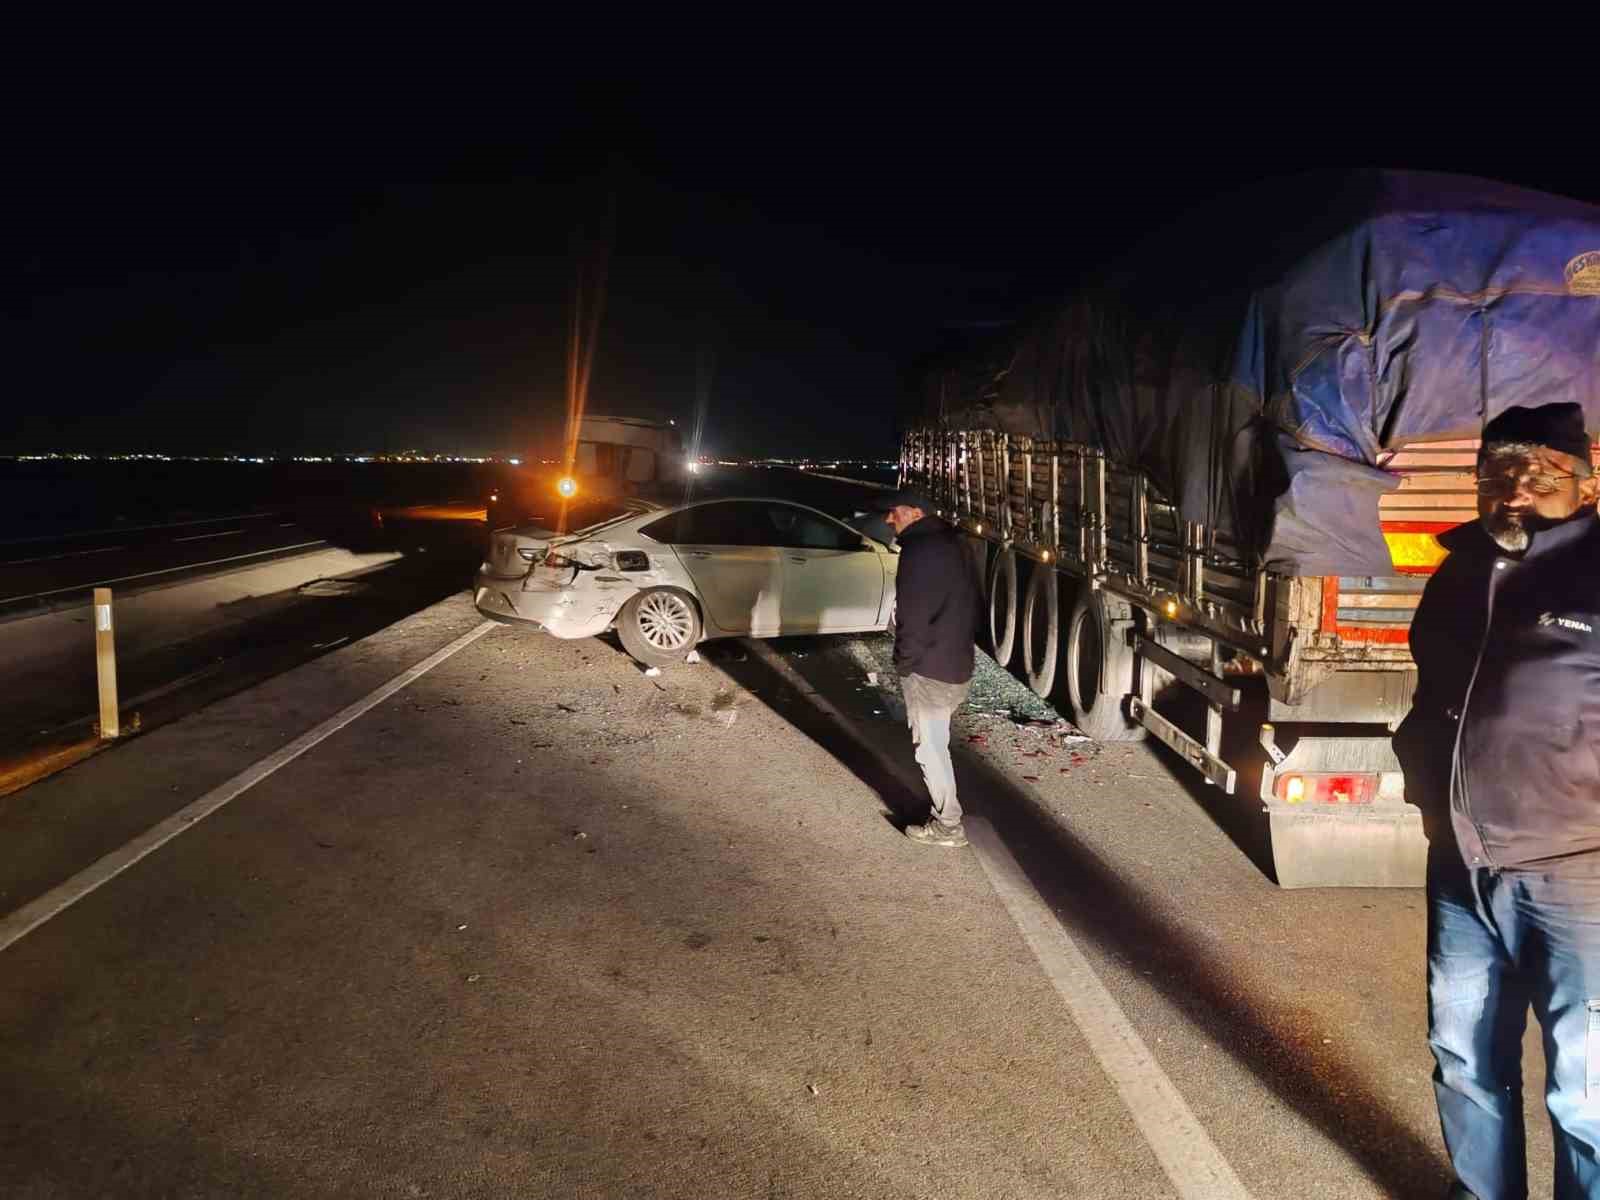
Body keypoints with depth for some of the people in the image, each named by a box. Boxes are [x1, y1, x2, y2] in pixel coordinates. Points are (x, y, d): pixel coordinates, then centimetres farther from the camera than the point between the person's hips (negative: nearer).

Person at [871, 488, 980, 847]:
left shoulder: (920, 551, -21)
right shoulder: (948, 541, 11)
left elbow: (913, 616, -22)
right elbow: (969, 604, 18)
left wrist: (904, 661, -11)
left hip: (928, 669, -10)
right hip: (956, 662, 10)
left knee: (930, 748, 2)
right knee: (936, 744, 21)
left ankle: (948, 826, 12)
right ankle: (944, 812, 33)